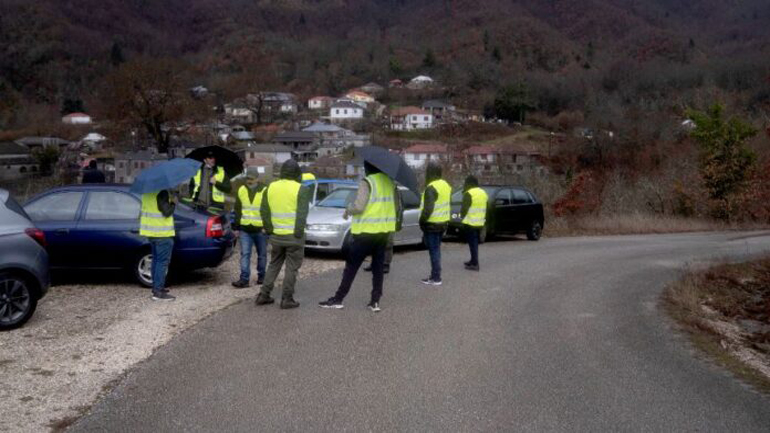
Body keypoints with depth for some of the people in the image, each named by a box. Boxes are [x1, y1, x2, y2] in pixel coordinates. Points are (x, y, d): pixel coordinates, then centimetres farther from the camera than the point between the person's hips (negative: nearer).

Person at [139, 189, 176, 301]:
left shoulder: (147, 192, 10)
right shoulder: (162, 193, -18)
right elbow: (167, 211, -21)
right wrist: (173, 203, -4)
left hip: (150, 232, 9)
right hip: (162, 233, -9)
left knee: (156, 260, 19)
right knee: (163, 261, -5)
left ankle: (156, 287, 27)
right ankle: (158, 292, -7)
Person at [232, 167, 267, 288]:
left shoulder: (265, 191, -4)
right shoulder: (241, 190, 7)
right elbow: (237, 210, 14)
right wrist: (236, 227, 11)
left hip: (260, 230, -2)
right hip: (245, 229, 2)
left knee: (262, 254, 10)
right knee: (245, 254, -5)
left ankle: (261, 276, 23)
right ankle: (244, 279, -6)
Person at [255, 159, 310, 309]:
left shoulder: (271, 187, 6)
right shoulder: (301, 189, -9)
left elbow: (264, 211, 7)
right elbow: (302, 214, -15)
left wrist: (269, 229, 12)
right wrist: (299, 232, -11)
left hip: (277, 235, 5)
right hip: (294, 236, -5)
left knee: (273, 265, 18)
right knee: (291, 268, 3)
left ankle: (264, 295, 17)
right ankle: (287, 299, 3)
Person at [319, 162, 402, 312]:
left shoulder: (367, 182, -14)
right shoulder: (390, 182, 7)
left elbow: (358, 206, -20)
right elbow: (397, 205, 10)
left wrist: (347, 210, -2)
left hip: (366, 231, -6)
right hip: (384, 231, 6)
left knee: (351, 266, 2)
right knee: (378, 267, 11)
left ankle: (338, 299, 7)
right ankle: (375, 301, 10)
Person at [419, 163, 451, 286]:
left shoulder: (431, 188, -19)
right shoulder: (445, 185, 10)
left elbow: (428, 208, -26)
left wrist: (422, 220, -14)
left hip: (432, 224, -9)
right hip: (443, 222, 9)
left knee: (433, 250, -3)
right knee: (436, 249, 17)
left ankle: (436, 278, 1)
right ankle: (435, 275, 24)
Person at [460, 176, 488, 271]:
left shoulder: (469, 194, -14)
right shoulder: (483, 193, 13)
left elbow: (464, 208, -16)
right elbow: (485, 208, 18)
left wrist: (462, 216, 0)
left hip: (470, 223, -8)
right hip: (480, 223, 8)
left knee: (472, 243, -5)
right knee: (475, 242, 18)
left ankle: (475, 264, -7)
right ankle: (473, 261, 27)